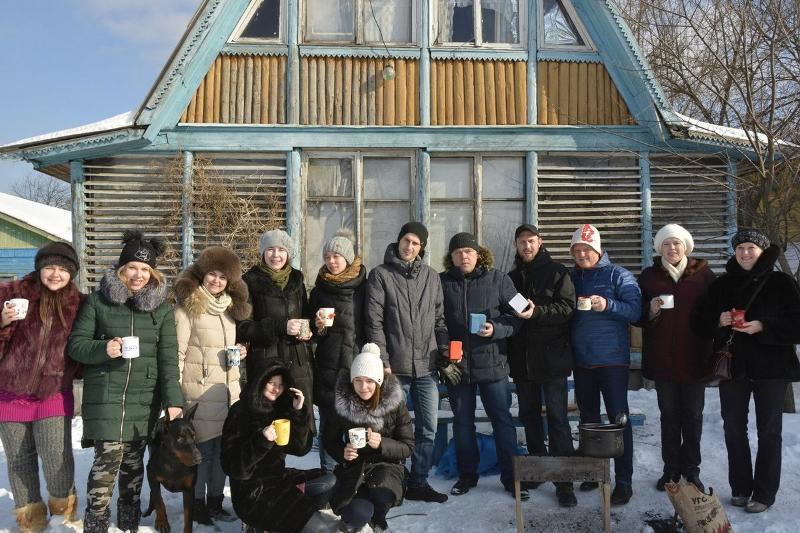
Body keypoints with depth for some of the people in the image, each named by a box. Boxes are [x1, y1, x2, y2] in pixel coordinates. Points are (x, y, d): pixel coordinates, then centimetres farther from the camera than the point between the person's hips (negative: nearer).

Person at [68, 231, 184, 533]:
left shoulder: (162, 307, 4)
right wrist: (103, 349, -20)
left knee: (133, 460, 11)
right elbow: (75, 344, 1)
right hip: (104, 394, -2)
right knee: (109, 457, -10)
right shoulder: (98, 301, 0)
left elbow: (168, 357, 0)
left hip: (145, 397, 2)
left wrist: (173, 400, -8)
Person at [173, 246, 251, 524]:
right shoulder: (188, 306, -6)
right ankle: (197, 505, 10)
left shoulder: (229, 308, 15)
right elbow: (177, 352, -9)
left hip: (226, 389, 6)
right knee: (203, 449, -3)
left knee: (222, 448, 10)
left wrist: (239, 354, 5)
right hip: (199, 389, -6)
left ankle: (215, 502, 21)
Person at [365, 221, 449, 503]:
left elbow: (439, 319, 14)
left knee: (428, 428, 7)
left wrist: (445, 348, 1)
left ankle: (418, 482, 20)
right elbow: (374, 321, -6)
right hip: (395, 366, -3)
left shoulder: (431, 276, 9)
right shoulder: (381, 274, -2)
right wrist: (383, 361, -11)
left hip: (427, 366, 4)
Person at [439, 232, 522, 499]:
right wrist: (443, 360, -5)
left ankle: (511, 476, 17)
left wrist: (496, 329, -19)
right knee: (462, 421, 12)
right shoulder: (442, 282, 1)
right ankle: (467, 474, 27)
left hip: (492, 363, -1)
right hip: (456, 365, 2)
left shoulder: (498, 280, -2)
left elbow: (515, 315, 0)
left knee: (502, 419, 5)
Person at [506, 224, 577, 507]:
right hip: (522, 358, 5)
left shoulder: (557, 272, -1)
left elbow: (567, 307, -12)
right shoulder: (512, 277, 14)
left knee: (557, 418, -4)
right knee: (529, 415, 14)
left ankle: (564, 481, 0)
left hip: (552, 358, -5)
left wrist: (537, 312, -24)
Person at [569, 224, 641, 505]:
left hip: (612, 358, -5)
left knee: (618, 419, -2)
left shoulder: (618, 275, -4)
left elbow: (635, 311, -13)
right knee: (588, 418, 14)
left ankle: (623, 481, 3)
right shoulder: (570, 278, 9)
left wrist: (607, 305, -25)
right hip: (581, 359, 5)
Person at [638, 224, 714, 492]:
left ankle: (691, 470, 19)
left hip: (694, 357, -1)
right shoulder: (649, 276, 6)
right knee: (669, 415, 9)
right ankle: (671, 469, 19)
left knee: (693, 415, 7)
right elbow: (637, 316, 7)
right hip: (662, 357, 1)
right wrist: (651, 310, -15)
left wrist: (713, 354, -8)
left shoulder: (703, 274, 2)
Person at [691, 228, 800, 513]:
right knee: (734, 428, 9)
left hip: (771, 367, -3)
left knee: (769, 431, 4)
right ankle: (740, 487, 23)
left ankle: (764, 493, 14)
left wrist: (763, 327, -21)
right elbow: (699, 321, 6)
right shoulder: (722, 284, 6)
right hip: (733, 366, 3)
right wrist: (718, 322, -14)